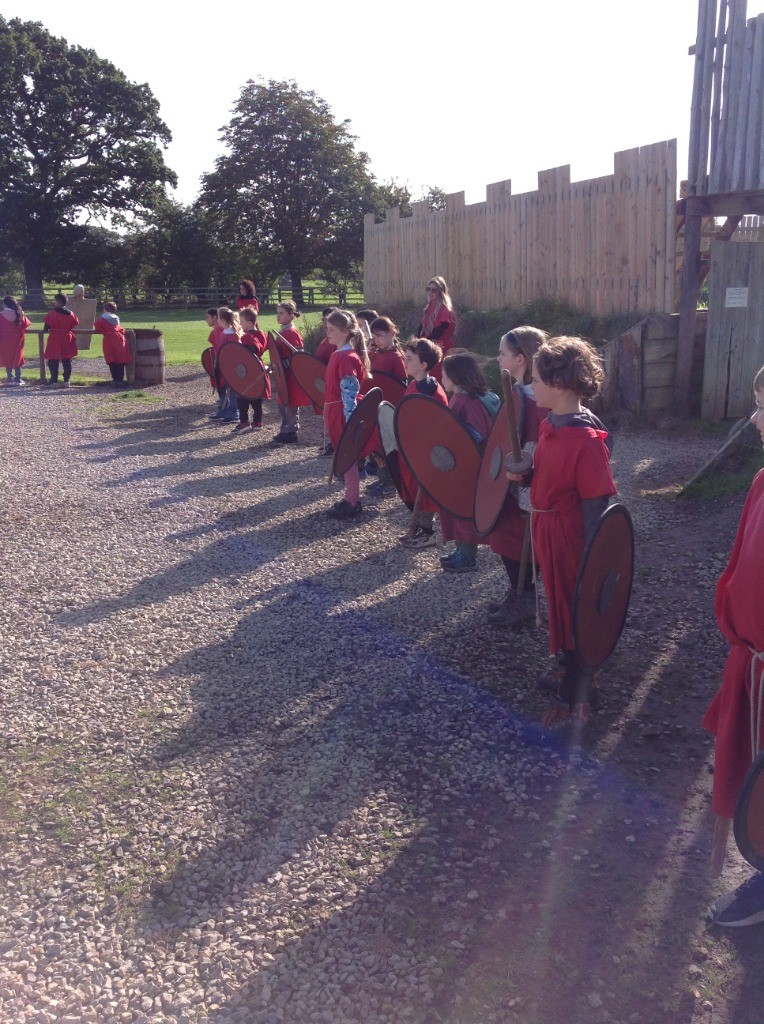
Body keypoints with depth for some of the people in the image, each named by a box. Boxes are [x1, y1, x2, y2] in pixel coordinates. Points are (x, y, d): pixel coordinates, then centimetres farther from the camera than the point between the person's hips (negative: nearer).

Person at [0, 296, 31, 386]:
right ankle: (18, 380, 9)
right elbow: (27, 324, 0)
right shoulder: (19, 314, -4)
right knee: (17, 360, 12)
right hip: (17, 341, 2)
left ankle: (10, 379, 6)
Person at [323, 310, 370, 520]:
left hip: (343, 413, -9)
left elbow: (349, 394, -22)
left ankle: (352, 504, 8)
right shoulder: (339, 354, 11)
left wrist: (349, 424, -23)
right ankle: (351, 499, 25)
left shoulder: (347, 358, -18)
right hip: (335, 413, 9)